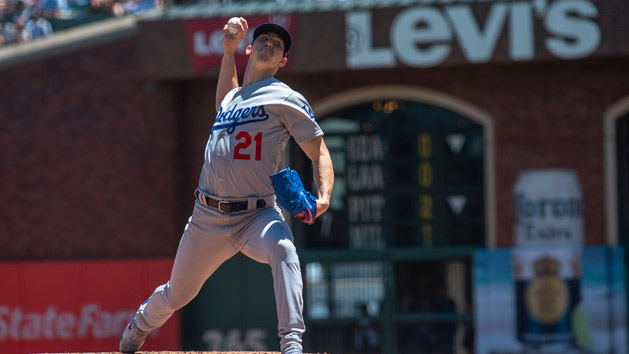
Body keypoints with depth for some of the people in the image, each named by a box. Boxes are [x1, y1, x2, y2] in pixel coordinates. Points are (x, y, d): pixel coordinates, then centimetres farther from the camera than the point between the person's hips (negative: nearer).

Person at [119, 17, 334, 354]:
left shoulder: (285, 99, 0)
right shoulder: (233, 97, 19)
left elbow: (319, 153, -5)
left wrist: (323, 197, -25)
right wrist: (228, 49, 36)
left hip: (257, 215, -5)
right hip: (208, 218, 5)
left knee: (281, 248, -39)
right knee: (176, 295, 16)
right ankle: (141, 324, 49)